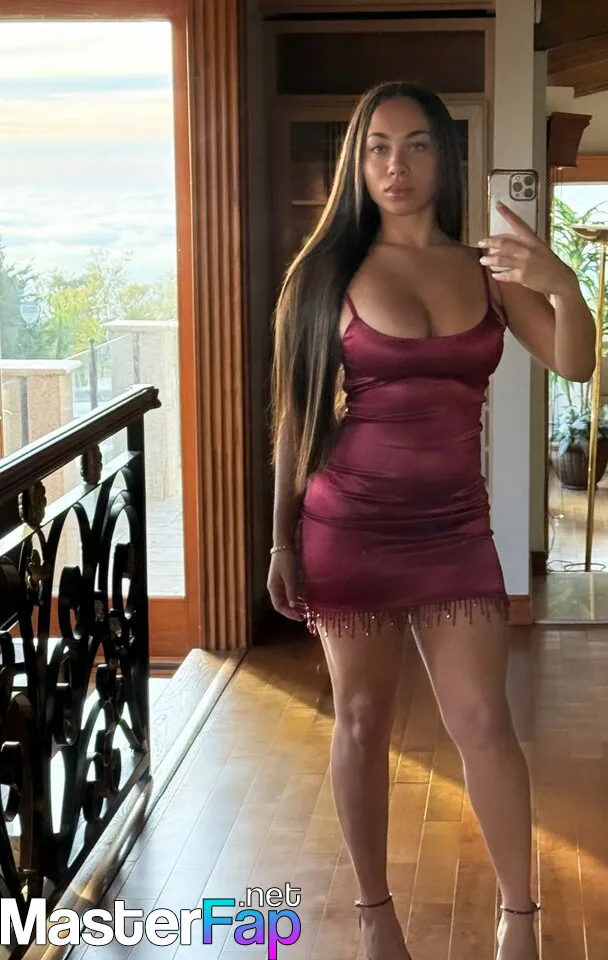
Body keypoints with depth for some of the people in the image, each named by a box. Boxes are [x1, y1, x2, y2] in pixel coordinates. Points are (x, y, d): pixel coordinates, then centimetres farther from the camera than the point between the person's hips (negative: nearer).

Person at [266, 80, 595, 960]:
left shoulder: (485, 269, 3)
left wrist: (564, 287, -27)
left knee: (483, 721, 0)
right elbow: (297, 414, 0)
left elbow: (575, 365, -6)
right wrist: (281, 538, -1)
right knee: (362, 718, 8)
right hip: (348, 524, -1)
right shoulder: (328, 270, -2)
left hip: (454, 526, 2)